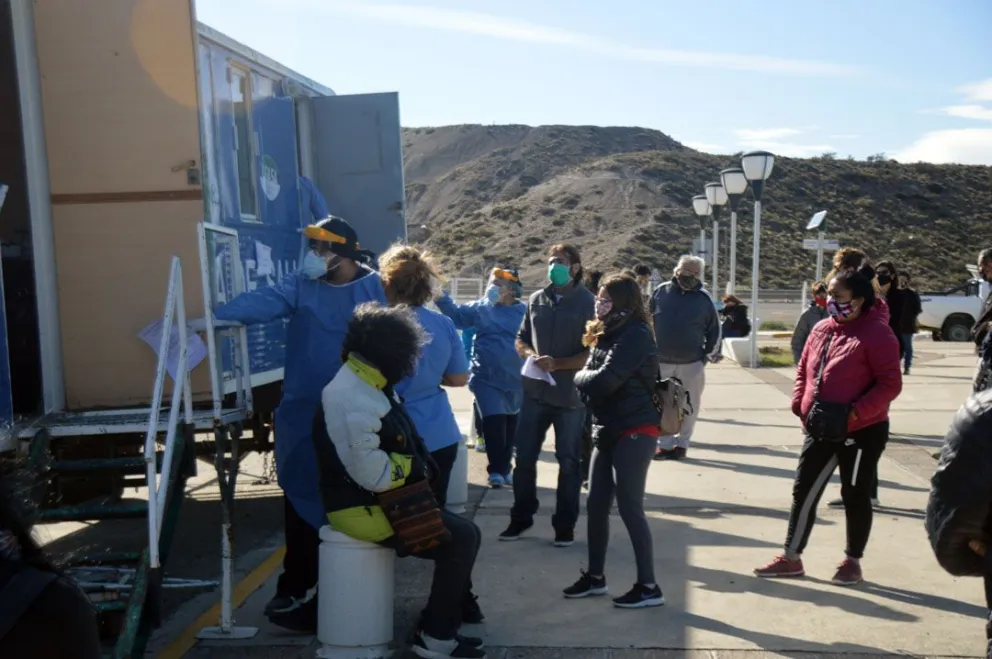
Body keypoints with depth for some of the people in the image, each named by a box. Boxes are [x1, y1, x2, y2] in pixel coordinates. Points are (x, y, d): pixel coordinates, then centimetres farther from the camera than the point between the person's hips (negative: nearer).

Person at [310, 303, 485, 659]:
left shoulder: (371, 388, 10)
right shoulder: (351, 400, -24)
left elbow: (402, 444, 15)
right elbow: (373, 475, -28)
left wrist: (422, 466, -4)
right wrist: (413, 468, -12)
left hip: (385, 499, 10)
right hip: (364, 508, -10)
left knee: (459, 533, 11)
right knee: (463, 538, -12)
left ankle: (450, 616, 17)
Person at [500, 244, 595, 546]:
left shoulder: (587, 303, -7)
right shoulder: (536, 299, 7)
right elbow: (521, 339, 15)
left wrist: (558, 364, -21)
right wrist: (531, 354, -7)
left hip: (571, 396, -4)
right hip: (535, 391, 4)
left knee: (569, 462, 7)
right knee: (524, 457, 9)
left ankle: (565, 525, 20)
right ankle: (520, 517, 26)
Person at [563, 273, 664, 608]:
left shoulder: (635, 335, -15)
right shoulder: (607, 333, 14)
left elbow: (603, 381, -23)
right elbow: (590, 377, 11)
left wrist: (581, 376, -4)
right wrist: (587, 378, -11)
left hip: (634, 432, -9)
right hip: (608, 430, 9)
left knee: (630, 508, -4)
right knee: (596, 505, 12)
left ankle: (648, 587, 8)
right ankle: (595, 576, 26)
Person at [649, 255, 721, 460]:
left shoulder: (704, 298, -2)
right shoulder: (661, 292, -2)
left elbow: (714, 329, 6)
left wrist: (710, 355, 3)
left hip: (692, 363, 0)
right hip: (661, 361, 1)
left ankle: (682, 444, 20)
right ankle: (665, 444, 16)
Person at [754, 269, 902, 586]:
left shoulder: (877, 333, -15)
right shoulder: (821, 329, 6)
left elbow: (890, 384, -18)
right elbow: (804, 370, 14)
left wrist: (856, 413, -26)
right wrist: (800, 404, 0)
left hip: (862, 432, -6)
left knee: (855, 496, 8)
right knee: (804, 491, 9)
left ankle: (852, 562, 27)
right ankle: (791, 558, 22)